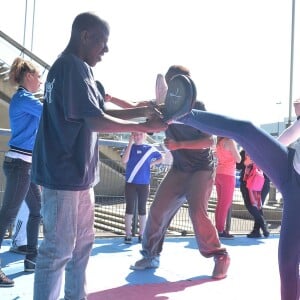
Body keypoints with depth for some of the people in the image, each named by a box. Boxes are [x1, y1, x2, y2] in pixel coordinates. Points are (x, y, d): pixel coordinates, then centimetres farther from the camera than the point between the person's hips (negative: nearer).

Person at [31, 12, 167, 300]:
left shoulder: (68, 66, 17)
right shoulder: (74, 66, -15)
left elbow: (99, 113, 20)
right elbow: (96, 122, -22)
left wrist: (145, 109, 14)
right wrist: (145, 126, -12)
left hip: (78, 173, 10)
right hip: (63, 173, -10)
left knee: (82, 243, 16)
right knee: (59, 249, -3)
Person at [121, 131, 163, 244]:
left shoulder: (150, 149, 2)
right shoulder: (130, 147, 1)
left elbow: (161, 158, 16)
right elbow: (124, 160, -16)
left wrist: (151, 164, 0)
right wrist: (130, 143, -17)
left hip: (144, 184, 1)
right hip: (130, 183, -1)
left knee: (142, 209, 8)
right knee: (130, 208, 2)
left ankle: (141, 234, 17)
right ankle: (128, 235, 8)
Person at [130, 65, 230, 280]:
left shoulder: (197, 106, -13)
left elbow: (210, 141, -16)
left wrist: (179, 145, -24)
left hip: (202, 168, -5)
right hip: (179, 169, 5)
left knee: (197, 212, -20)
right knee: (158, 209, -3)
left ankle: (220, 257, -1)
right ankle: (151, 255, 13)